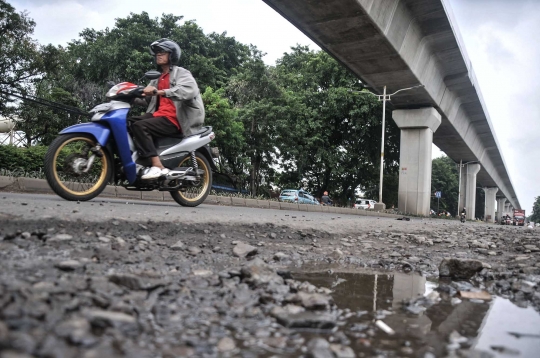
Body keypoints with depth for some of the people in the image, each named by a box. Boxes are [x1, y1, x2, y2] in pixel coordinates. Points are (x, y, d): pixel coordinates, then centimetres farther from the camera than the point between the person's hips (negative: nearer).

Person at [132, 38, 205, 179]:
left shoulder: (181, 73, 0)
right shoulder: (158, 78, 27)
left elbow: (189, 90, -24)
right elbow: (146, 99, 16)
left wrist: (159, 92, -32)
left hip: (173, 119, -8)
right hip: (159, 115, 8)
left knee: (139, 126, -26)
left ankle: (158, 166, -31)